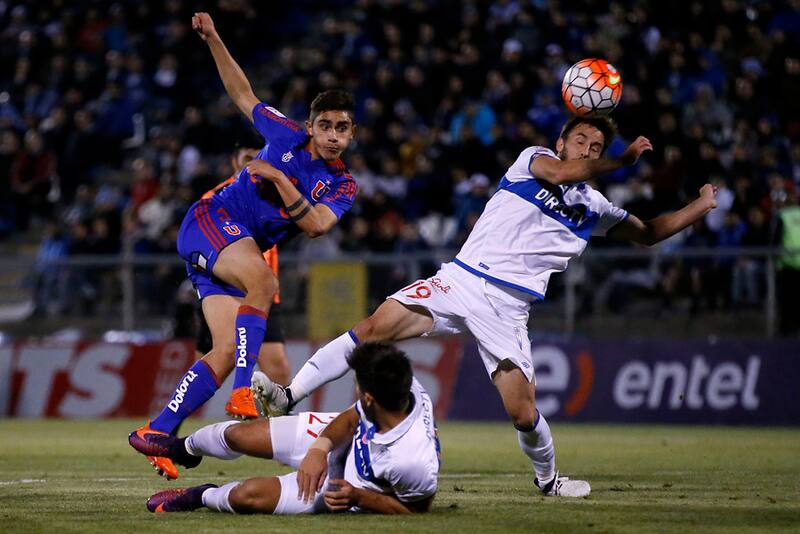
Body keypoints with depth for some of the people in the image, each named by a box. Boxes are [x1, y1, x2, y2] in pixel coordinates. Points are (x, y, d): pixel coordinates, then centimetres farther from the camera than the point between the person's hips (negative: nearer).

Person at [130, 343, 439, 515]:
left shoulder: (415, 462, -45)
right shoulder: (407, 388, -28)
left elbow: (417, 509, -24)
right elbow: (350, 419, -9)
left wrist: (359, 498, -32)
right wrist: (319, 448, -25)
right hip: (342, 440, 6)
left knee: (246, 496, -12)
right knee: (236, 435, 11)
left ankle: (205, 497, 30)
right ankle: (187, 449, 51)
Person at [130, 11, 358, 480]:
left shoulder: (344, 186, 6)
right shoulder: (287, 135, 2)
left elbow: (315, 224, -13)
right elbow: (243, 94, 17)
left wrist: (279, 179, -20)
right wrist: (214, 41, 12)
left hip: (247, 249, 5)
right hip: (211, 221, -5)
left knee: (226, 353, -11)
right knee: (263, 281, -36)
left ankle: (158, 431, -3)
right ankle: (243, 392, -44)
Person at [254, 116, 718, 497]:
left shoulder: (595, 208, 18)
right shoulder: (534, 159, 7)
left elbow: (648, 233, 30)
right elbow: (562, 172, -15)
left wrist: (699, 208, 21)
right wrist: (626, 160, -10)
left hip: (507, 310, 2)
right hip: (461, 280, -2)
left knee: (524, 414, -11)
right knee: (375, 327, -22)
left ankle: (548, 477, 21)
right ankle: (288, 396, -17)